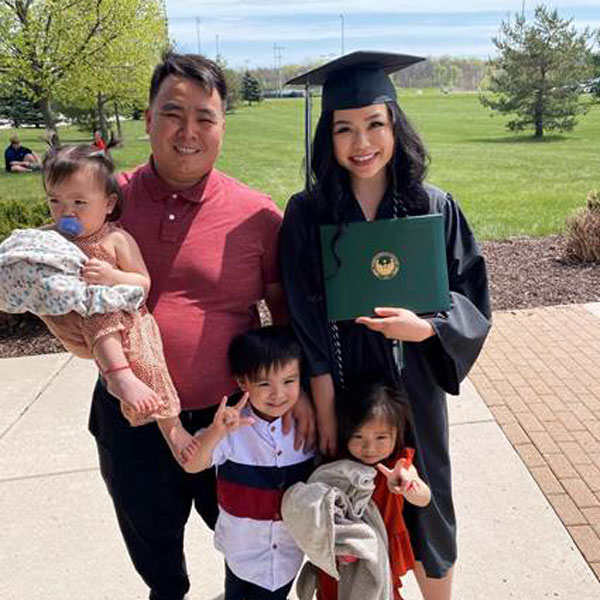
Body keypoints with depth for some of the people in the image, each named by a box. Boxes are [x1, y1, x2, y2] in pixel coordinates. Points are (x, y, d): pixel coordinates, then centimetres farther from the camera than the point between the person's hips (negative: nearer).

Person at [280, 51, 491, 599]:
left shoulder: (435, 209, -6)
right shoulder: (306, 213, -8)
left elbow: (472, 301, -2)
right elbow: (304, 322, -8)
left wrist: (424, 327, -21)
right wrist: (324, 408, -12)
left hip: (412, 384, 1)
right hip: (339, 388, -1)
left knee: (423, 504, 18)